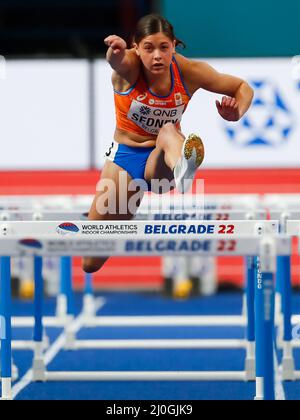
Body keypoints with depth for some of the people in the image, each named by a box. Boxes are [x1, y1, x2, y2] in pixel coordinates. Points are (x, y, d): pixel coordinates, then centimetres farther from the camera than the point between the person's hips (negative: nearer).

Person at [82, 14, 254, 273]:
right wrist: (116, 52, -71)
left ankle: (180, 171, -74)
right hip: (125, 155, 1)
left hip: (163, 158, 0)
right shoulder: (129, 68, -20)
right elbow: (117, 60, -46)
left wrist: (236, 113, -28)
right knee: (91, 264, 0)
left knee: (168, 132, -39)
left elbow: (243, 88, -5)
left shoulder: (188, 71, -15)